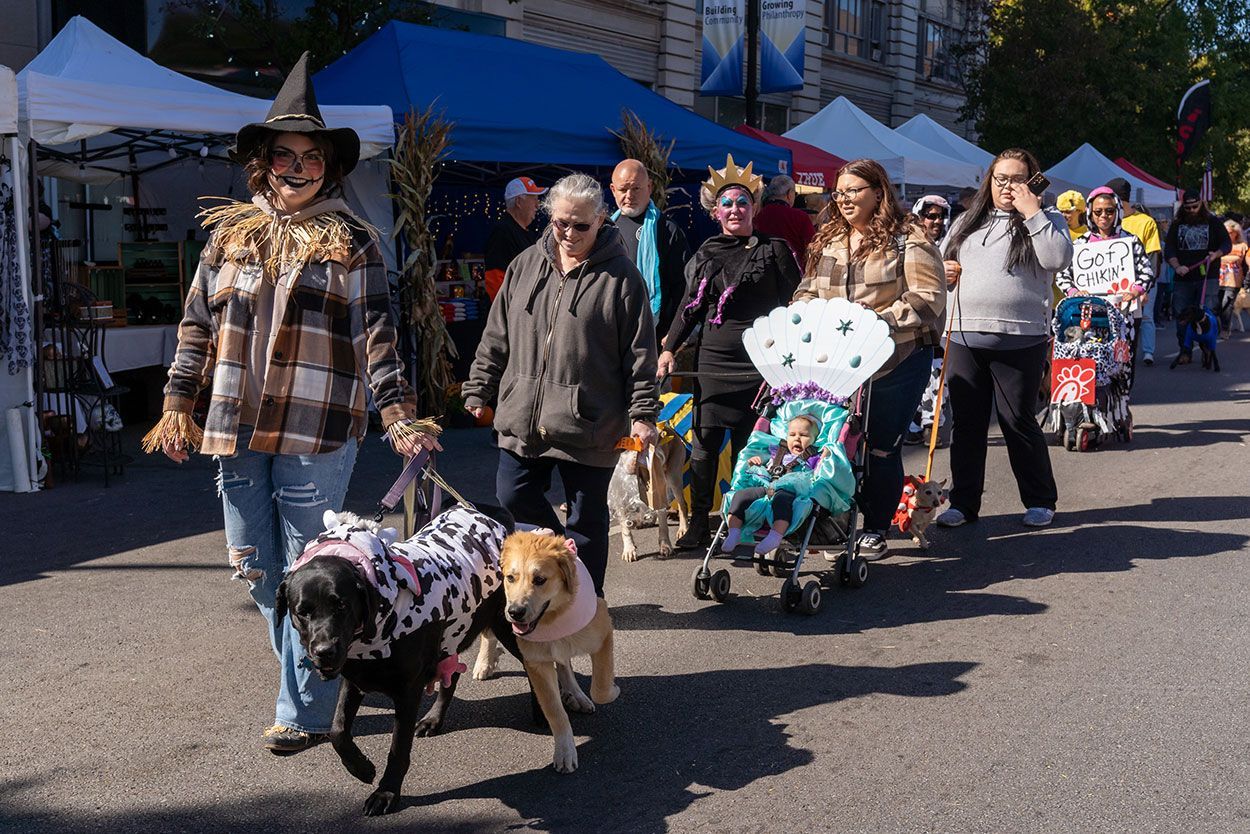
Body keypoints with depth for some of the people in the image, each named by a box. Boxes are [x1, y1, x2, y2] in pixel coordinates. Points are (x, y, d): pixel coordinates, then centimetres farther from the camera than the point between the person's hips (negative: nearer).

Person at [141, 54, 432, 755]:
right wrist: (179, 404, 11)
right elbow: (199, 325, 15)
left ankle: (306, 711, 11)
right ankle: (319, 672, 32)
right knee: (257, 571, 13)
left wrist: (399, 415, -9)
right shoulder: (231, 232, 11)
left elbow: (377, 335, 0)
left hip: (316, 433, -4)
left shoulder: (352, 241, 2)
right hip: (238, 432, 5)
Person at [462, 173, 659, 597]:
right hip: (523, 417, 4)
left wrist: (642, 413, -9)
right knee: (514, 497, 8)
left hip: (590, 423, -4)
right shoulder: (526, 265, 7)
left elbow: (640, 351, -6)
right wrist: (479, 389, 12)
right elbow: (497, 336, 13)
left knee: (587, 517, 7)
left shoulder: (620, 276, -5)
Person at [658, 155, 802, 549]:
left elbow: (792, 305, 0)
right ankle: (698, 525, 10)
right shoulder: (705, 254, 13)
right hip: (711, 358, 3)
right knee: (703, 442, 2)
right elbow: (690, 306, 19)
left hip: (758, 363, -3)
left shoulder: (774, 250, 2)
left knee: (749, 444, 0)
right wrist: (669, 347, 13)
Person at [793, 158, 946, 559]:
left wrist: (882, 320, -22)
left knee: (882, 447, 2)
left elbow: (929, 299, -13)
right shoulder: (827, 241, 14)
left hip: (895, 363, -5)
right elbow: (808, 290, 23)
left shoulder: (907, 240, -6)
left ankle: (876, 530, 17)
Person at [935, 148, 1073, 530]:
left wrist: (1032, 212, -12)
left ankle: (1040, 501, 17)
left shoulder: (1045, 219, 5)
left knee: (1018, 422, 2)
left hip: (1020, 339, -4)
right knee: (966, 422, 8)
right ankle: (963, 502, 17)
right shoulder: (967, 222, 17)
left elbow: (1058, 258, -14)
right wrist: (942, 270, 3)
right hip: (964, 337, 4)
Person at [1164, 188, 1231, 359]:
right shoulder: (1177, 225, 11)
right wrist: (1177, 267, -12)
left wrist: (1216, 255, -14)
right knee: (1181, 317, 2)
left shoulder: (1213, 222, 7)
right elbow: (1168, 249, 6)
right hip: (1182, 279, 2)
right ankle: (1184, 352, 13)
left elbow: (1227, 244, 7)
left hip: (1207, 278, -2)